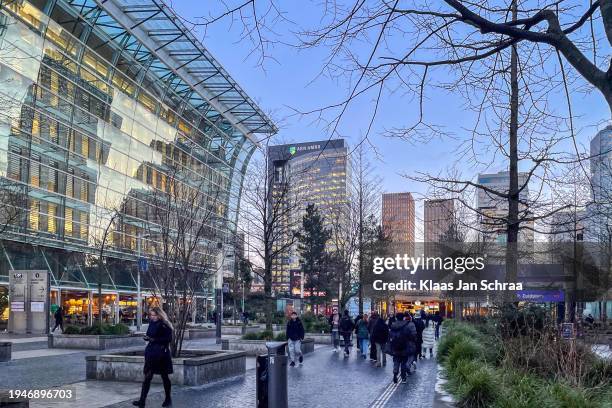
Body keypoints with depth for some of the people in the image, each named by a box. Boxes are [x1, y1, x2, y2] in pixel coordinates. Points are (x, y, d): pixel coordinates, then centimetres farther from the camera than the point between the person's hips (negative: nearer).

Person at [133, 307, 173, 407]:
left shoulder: (165, 325, -11)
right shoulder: (151, 324, 8)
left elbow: (169, 338, -17)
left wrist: (154, 339, -21)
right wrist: (147, 337, -5)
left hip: (162, 353, -6)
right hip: (151, 352, 6)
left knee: (164, 376, 7)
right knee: (147, 376, 0)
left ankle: (168, 399, 22)